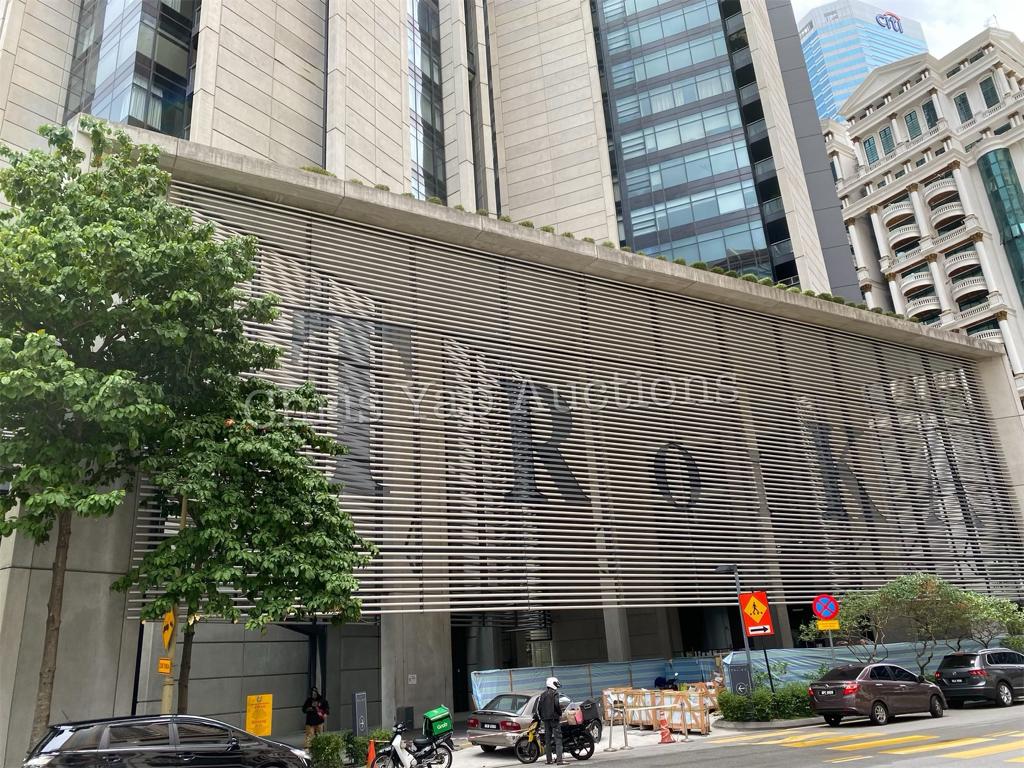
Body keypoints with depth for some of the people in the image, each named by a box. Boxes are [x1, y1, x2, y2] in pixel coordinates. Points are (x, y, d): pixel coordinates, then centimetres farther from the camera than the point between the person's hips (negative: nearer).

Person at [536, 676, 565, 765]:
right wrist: (560, 713, -3)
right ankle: (559, 760, -17)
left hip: (545, 719, 6)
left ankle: (549, 760, 13)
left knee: (547, 739, 12)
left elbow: (538, 707, 10)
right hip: (554, 717, -6)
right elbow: (556, 704, -17)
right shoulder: (554, 693, -5)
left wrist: (541, 717, 17)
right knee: (557, 738, -8)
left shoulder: (542, 695, 14)